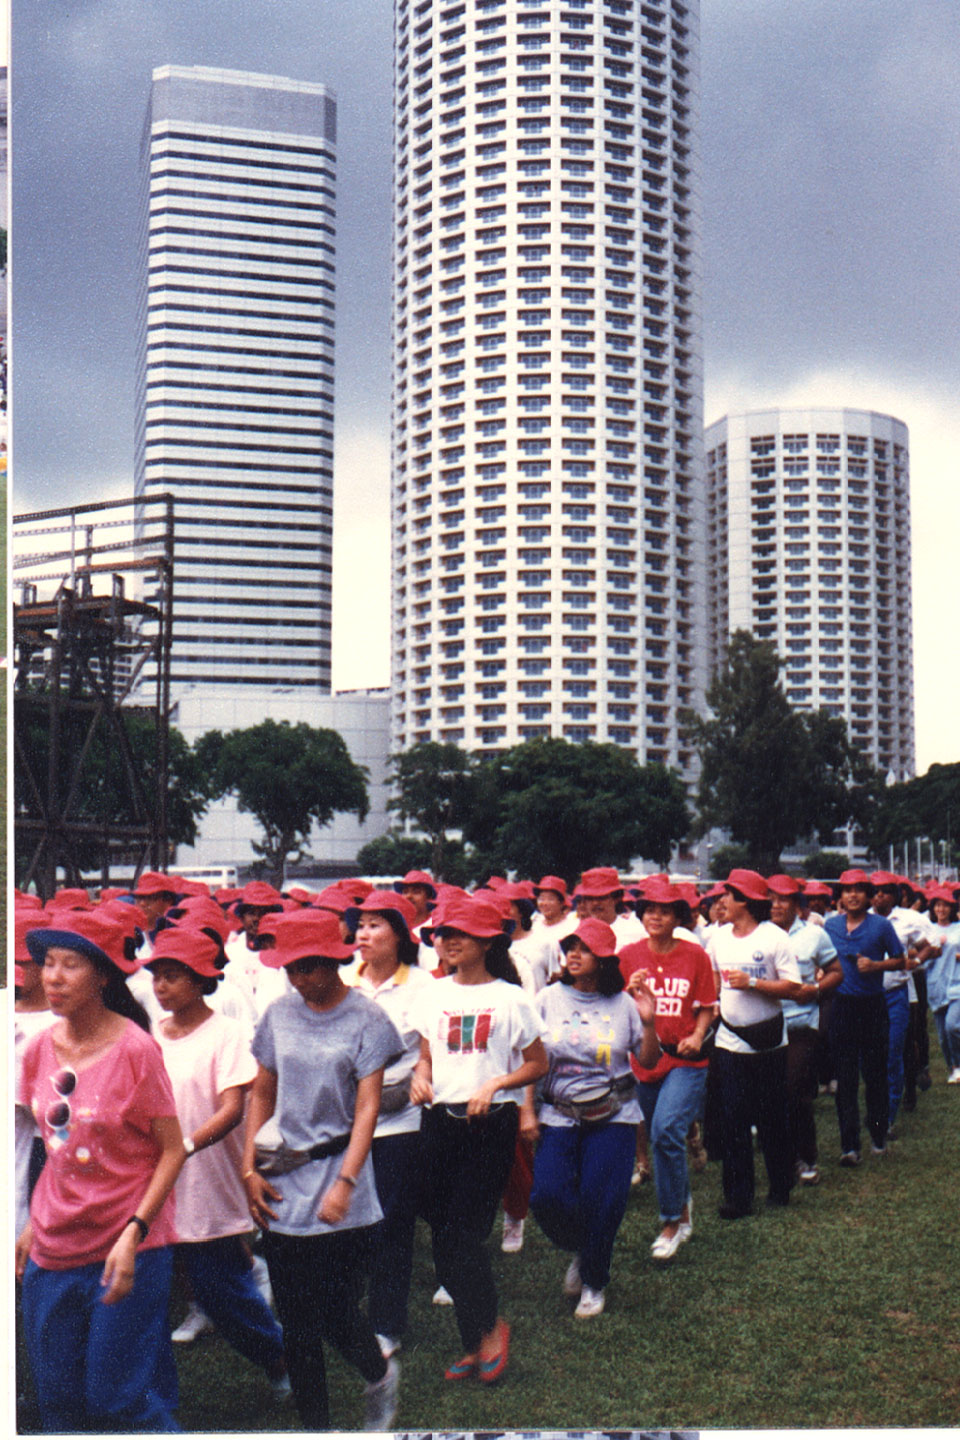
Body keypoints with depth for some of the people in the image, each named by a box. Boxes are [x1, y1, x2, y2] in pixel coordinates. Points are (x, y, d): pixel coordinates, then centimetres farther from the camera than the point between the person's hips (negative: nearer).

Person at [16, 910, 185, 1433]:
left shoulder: (135, 1049, -13)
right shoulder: (40, 1048, 3)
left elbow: (173, 1150, -10)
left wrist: (133, 1235, -18)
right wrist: (34, 1224, 12)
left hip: (128, 1251, -5)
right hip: (53, 1252, 6)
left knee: (116, 1398, -3)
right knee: (58, 1399, 11)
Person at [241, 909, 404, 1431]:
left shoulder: (366, 1019, -7)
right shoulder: (279, 1014, 5)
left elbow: (367, 1109, -11)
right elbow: (262, 1095, 13)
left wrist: (345, 1182, -20)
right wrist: (250, 1168, 5)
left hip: (338, 1185, -4)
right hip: (282, 1187, 4)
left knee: (336, 1313, 0)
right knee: (295, 1319, 7)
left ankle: (380, 1376, 32)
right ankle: (314, 1426, 23)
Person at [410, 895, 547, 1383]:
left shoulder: (508, 998, -4)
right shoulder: (434, 995, 8)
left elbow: (537, 1064, 2)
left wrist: (495, 1084, -12)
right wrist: (421, 1078, -5)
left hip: (490, 1123, -5)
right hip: (440, 1120, 5)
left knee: (464, 1230, -9)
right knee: (442, 1236, 5)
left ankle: (490, 1328, 15)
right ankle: (474, 1342, 20)